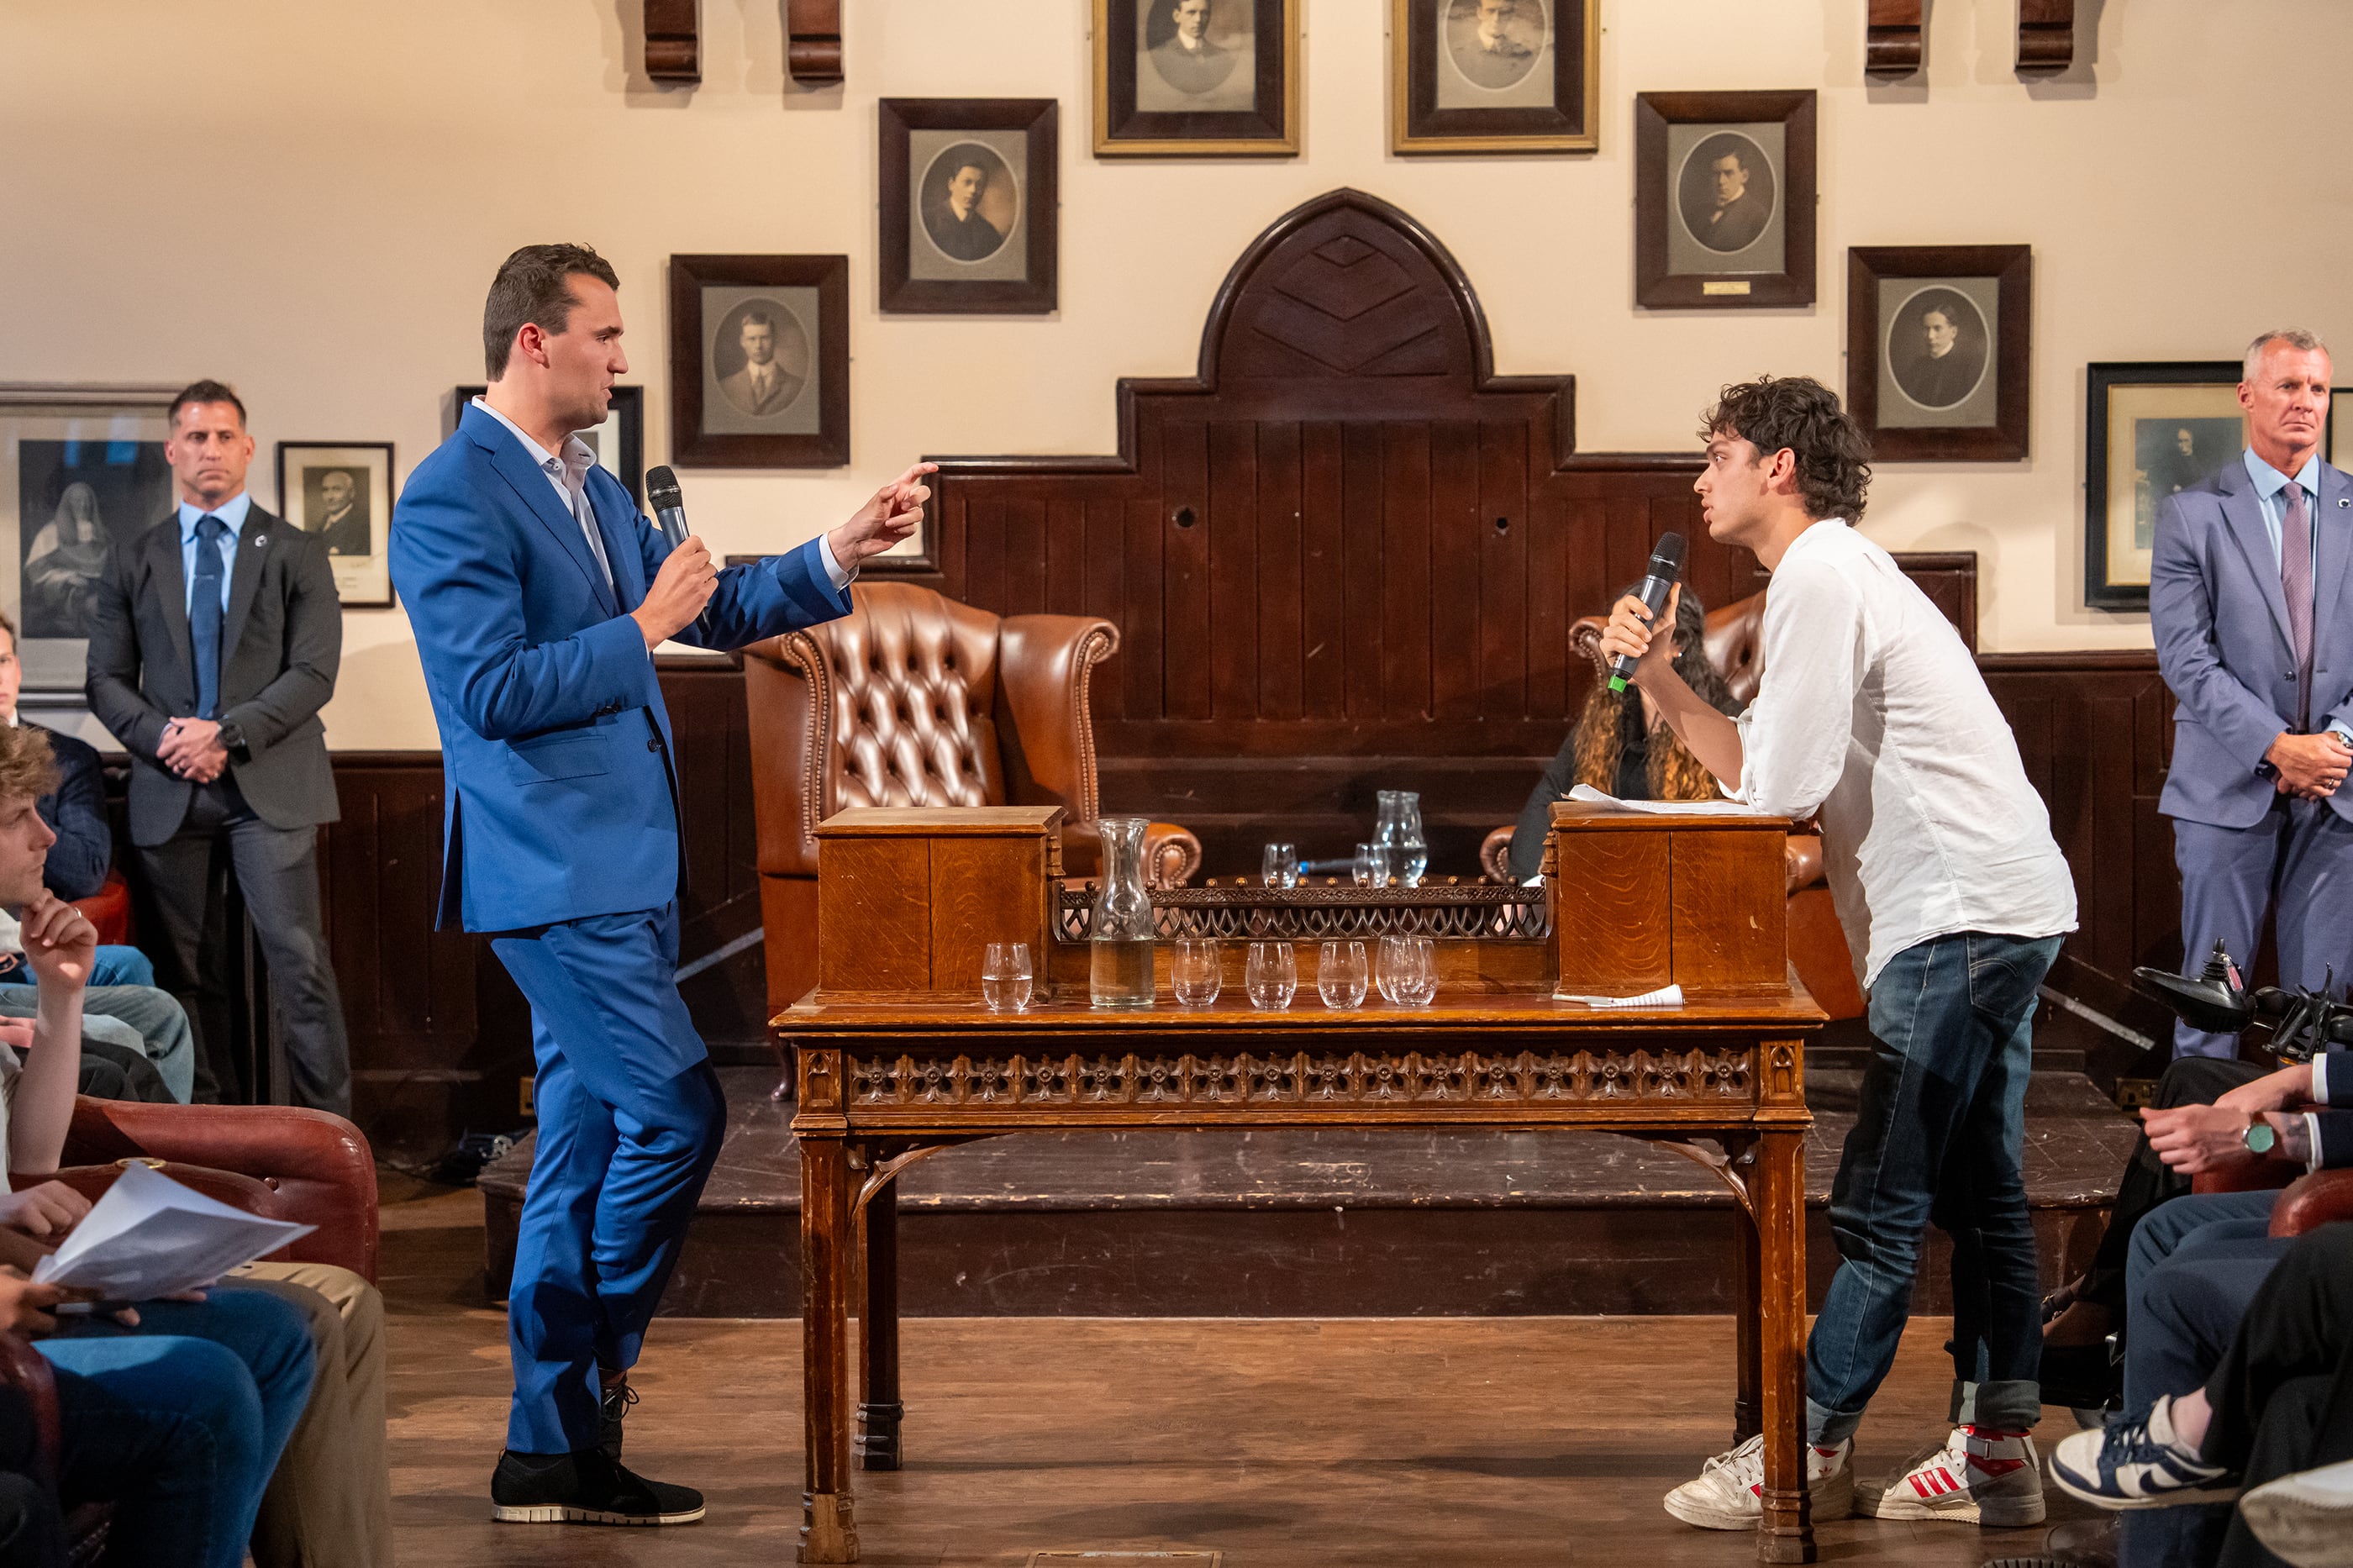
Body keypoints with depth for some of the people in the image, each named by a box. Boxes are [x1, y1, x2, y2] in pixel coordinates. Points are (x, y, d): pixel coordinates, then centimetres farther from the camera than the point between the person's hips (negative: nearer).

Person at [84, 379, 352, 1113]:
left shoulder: (296, 552, 6)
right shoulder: (133, 561, 14)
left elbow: (313, 673, -3)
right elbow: (107, 679, 10)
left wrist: (227, 734, -13)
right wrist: (162, 736, -9)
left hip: (268, 782, -3)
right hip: (168, 787, 3)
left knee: (298, 960, -9)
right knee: (183, 967, 4)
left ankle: (329, 1126, -6)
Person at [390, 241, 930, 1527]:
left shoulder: (592, 490, 16)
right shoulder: (452, 496, -13)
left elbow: (715, 611, 23)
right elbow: (490, 693, -20)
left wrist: (841, 554, 11)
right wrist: (641, 631, -14)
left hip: (622, 866, 10)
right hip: (551, 873, -10)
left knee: (589, 1142, 10)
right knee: (676, 1111, -14)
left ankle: (550, 1448, 16)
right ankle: (588, 1379, 1)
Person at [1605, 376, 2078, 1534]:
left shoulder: (1821, 577, -12)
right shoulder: (1834, 571, 20)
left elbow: (1779, 786, -17)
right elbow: (1758, 773, 16)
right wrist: (1663, 681, 6)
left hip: (1963, 913, -11)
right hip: (1996, 913, 11)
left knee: (1880, 1208, -6)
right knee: (1977, 1196, 12)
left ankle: (1806, 1457, 0)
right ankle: (1997, 1454, 17)